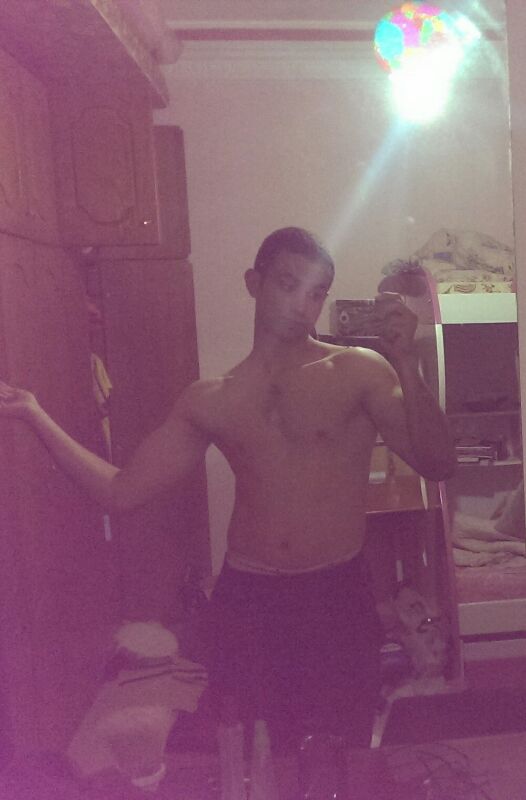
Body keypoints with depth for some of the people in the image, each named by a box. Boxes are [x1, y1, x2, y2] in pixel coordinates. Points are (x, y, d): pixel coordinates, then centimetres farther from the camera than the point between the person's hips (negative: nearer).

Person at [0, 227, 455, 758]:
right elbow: (120, 491, 6)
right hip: (246, 600, 2)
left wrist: (406, 365, -21)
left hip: (337, 596, -1)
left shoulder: (358, 372, -1)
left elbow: (436, 465, -9)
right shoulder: (207, 403, 6)